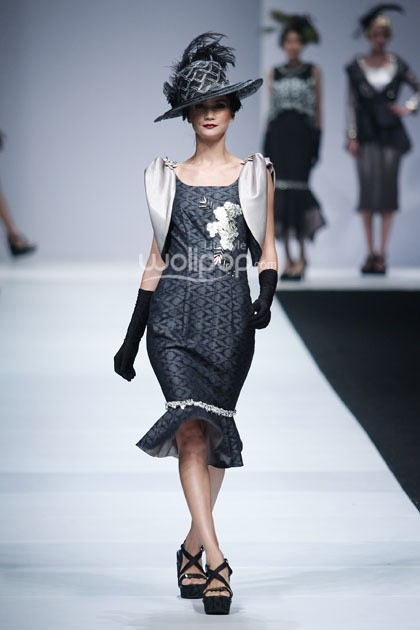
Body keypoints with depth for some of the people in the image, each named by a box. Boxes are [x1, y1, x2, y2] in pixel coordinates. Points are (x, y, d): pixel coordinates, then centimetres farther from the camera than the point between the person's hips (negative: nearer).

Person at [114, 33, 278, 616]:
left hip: (230, 312, 1)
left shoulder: (255, 174, 10)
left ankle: (192, 548, 23)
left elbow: (267, 250, 10)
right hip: (175, 312, -1)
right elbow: (157, 257, 13)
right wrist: (132, 337, 11)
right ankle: (216, 559, -23)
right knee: (192, 425, -17)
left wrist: (266, 297, -11)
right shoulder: (166, 178, 11)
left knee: (214, 433, 4)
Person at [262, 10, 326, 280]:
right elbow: (271, 108, 13)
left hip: (302, 135, -3)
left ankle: (301, 255, -4)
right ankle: (288, 256, 6)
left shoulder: (313, 71, 6)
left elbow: (318, 109, 6)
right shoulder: (274, 73, 13)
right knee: (281, 194, -1)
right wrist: (266, 144, 6)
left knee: (297, 191, -12)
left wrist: (318, 142, -2)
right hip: (278, 134, 3)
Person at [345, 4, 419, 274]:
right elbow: (351, 104, 2)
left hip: (391, 133, 1)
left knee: (389, 189, -1)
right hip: (366, 134, -1)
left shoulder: (398, 65, 4)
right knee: (368, 190, -3)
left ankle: (383, 253, 3)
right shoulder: (357, 66, 2)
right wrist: (352, 137, -4)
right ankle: (371, 252, 4)